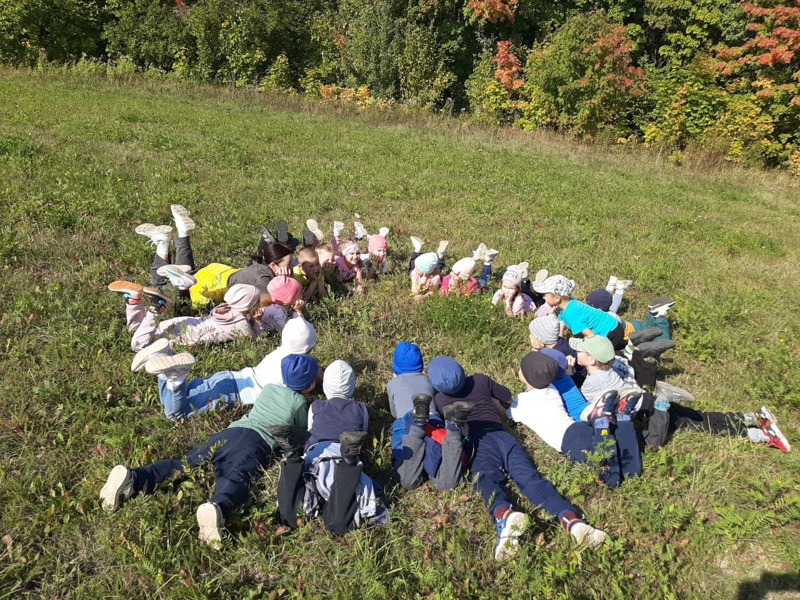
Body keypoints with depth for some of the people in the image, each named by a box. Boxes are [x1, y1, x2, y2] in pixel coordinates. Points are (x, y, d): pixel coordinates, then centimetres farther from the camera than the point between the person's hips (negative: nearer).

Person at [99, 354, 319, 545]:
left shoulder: (268, 390, 32)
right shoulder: (299, 403, 15)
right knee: (236, 478, -31)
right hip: (257, 443, -5)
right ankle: (216, 508, -62)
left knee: (183, 465, -5)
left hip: (230, 432, 6)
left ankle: (133, 478, -25)